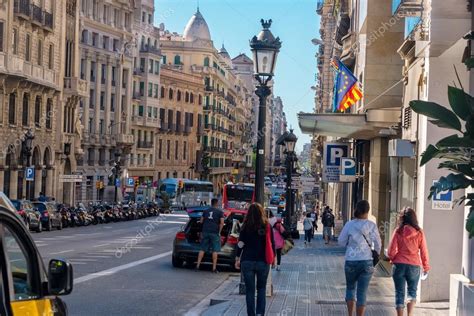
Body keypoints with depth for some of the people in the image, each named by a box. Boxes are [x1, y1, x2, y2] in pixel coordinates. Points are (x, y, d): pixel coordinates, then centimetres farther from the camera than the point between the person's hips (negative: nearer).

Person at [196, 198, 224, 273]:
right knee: (215, 251, 0)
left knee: (202, 249, 9)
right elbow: (222, 223, -9)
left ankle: (198, 266, 5)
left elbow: (201, 221, 13)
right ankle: (214, 268, -2)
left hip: (205, 232, 3)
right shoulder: (220, 212, -1)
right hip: (215, 233, -3)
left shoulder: (205, 211, 10)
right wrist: (219, 231, 0)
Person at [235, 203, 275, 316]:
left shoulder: (245, 227, -5)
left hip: (247, 261, -1)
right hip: (263, 262, 1)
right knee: (261, 288, 15)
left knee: (250, 290, 8)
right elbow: (272, 244, 1)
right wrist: (273, 258, 15)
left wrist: (237, 259, 8)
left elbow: (240, 244, -3)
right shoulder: (267, 226, -4)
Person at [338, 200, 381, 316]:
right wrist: (377, 253, 16)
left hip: (351, 261, 1)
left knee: (350, 288, 19)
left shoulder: (349, 225, -5)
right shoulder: (371, 225, -6)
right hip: (366, 261, -1)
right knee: (362, 292, 5)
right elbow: (377, 243, -3)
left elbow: (341, 242, 2)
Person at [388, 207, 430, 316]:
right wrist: (426, 267, 12)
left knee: (399, 293, 8)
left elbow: (391, 251, -4)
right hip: (414, 266, 1)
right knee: (412, 292, 15)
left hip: (399, 265, -1)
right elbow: (424, 252, 1)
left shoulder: (398, 232, -5)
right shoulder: (419, 233, -3)